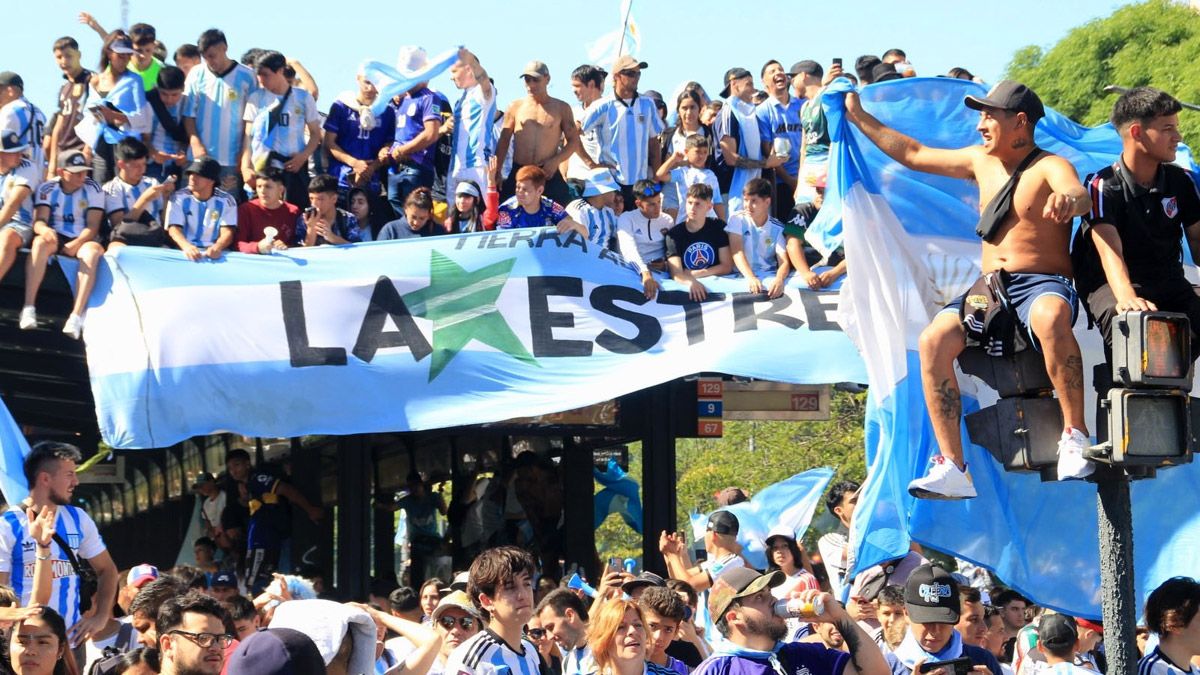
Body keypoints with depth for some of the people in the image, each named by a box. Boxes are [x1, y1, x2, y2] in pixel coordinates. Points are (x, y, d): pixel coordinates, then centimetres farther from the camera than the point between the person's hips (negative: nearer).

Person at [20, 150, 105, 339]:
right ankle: (28, 308, -40)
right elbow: (39, 220, -9)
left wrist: (77, 244, -25)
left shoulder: (93, 189, 0)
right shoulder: (47, 189, 1)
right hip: (55, 237, 0)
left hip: (82, 239, 0)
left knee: (92, 251, -36)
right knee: (40, 242, -35)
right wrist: (44, 229, -34)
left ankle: (76, 316, -46)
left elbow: (93, 225, -7)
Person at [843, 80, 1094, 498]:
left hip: (1042, 284, -6)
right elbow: (913, 155, 28)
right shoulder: (981, 161, 18)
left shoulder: (1049, 167, -4)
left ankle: (1075, 434, -32)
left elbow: (1081, 197, -27)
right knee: (934, 340, -22)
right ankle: (952, 468, -26)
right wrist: (860, 118, 29)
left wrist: (1070, 199, -52)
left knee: (1050, 318, -42)